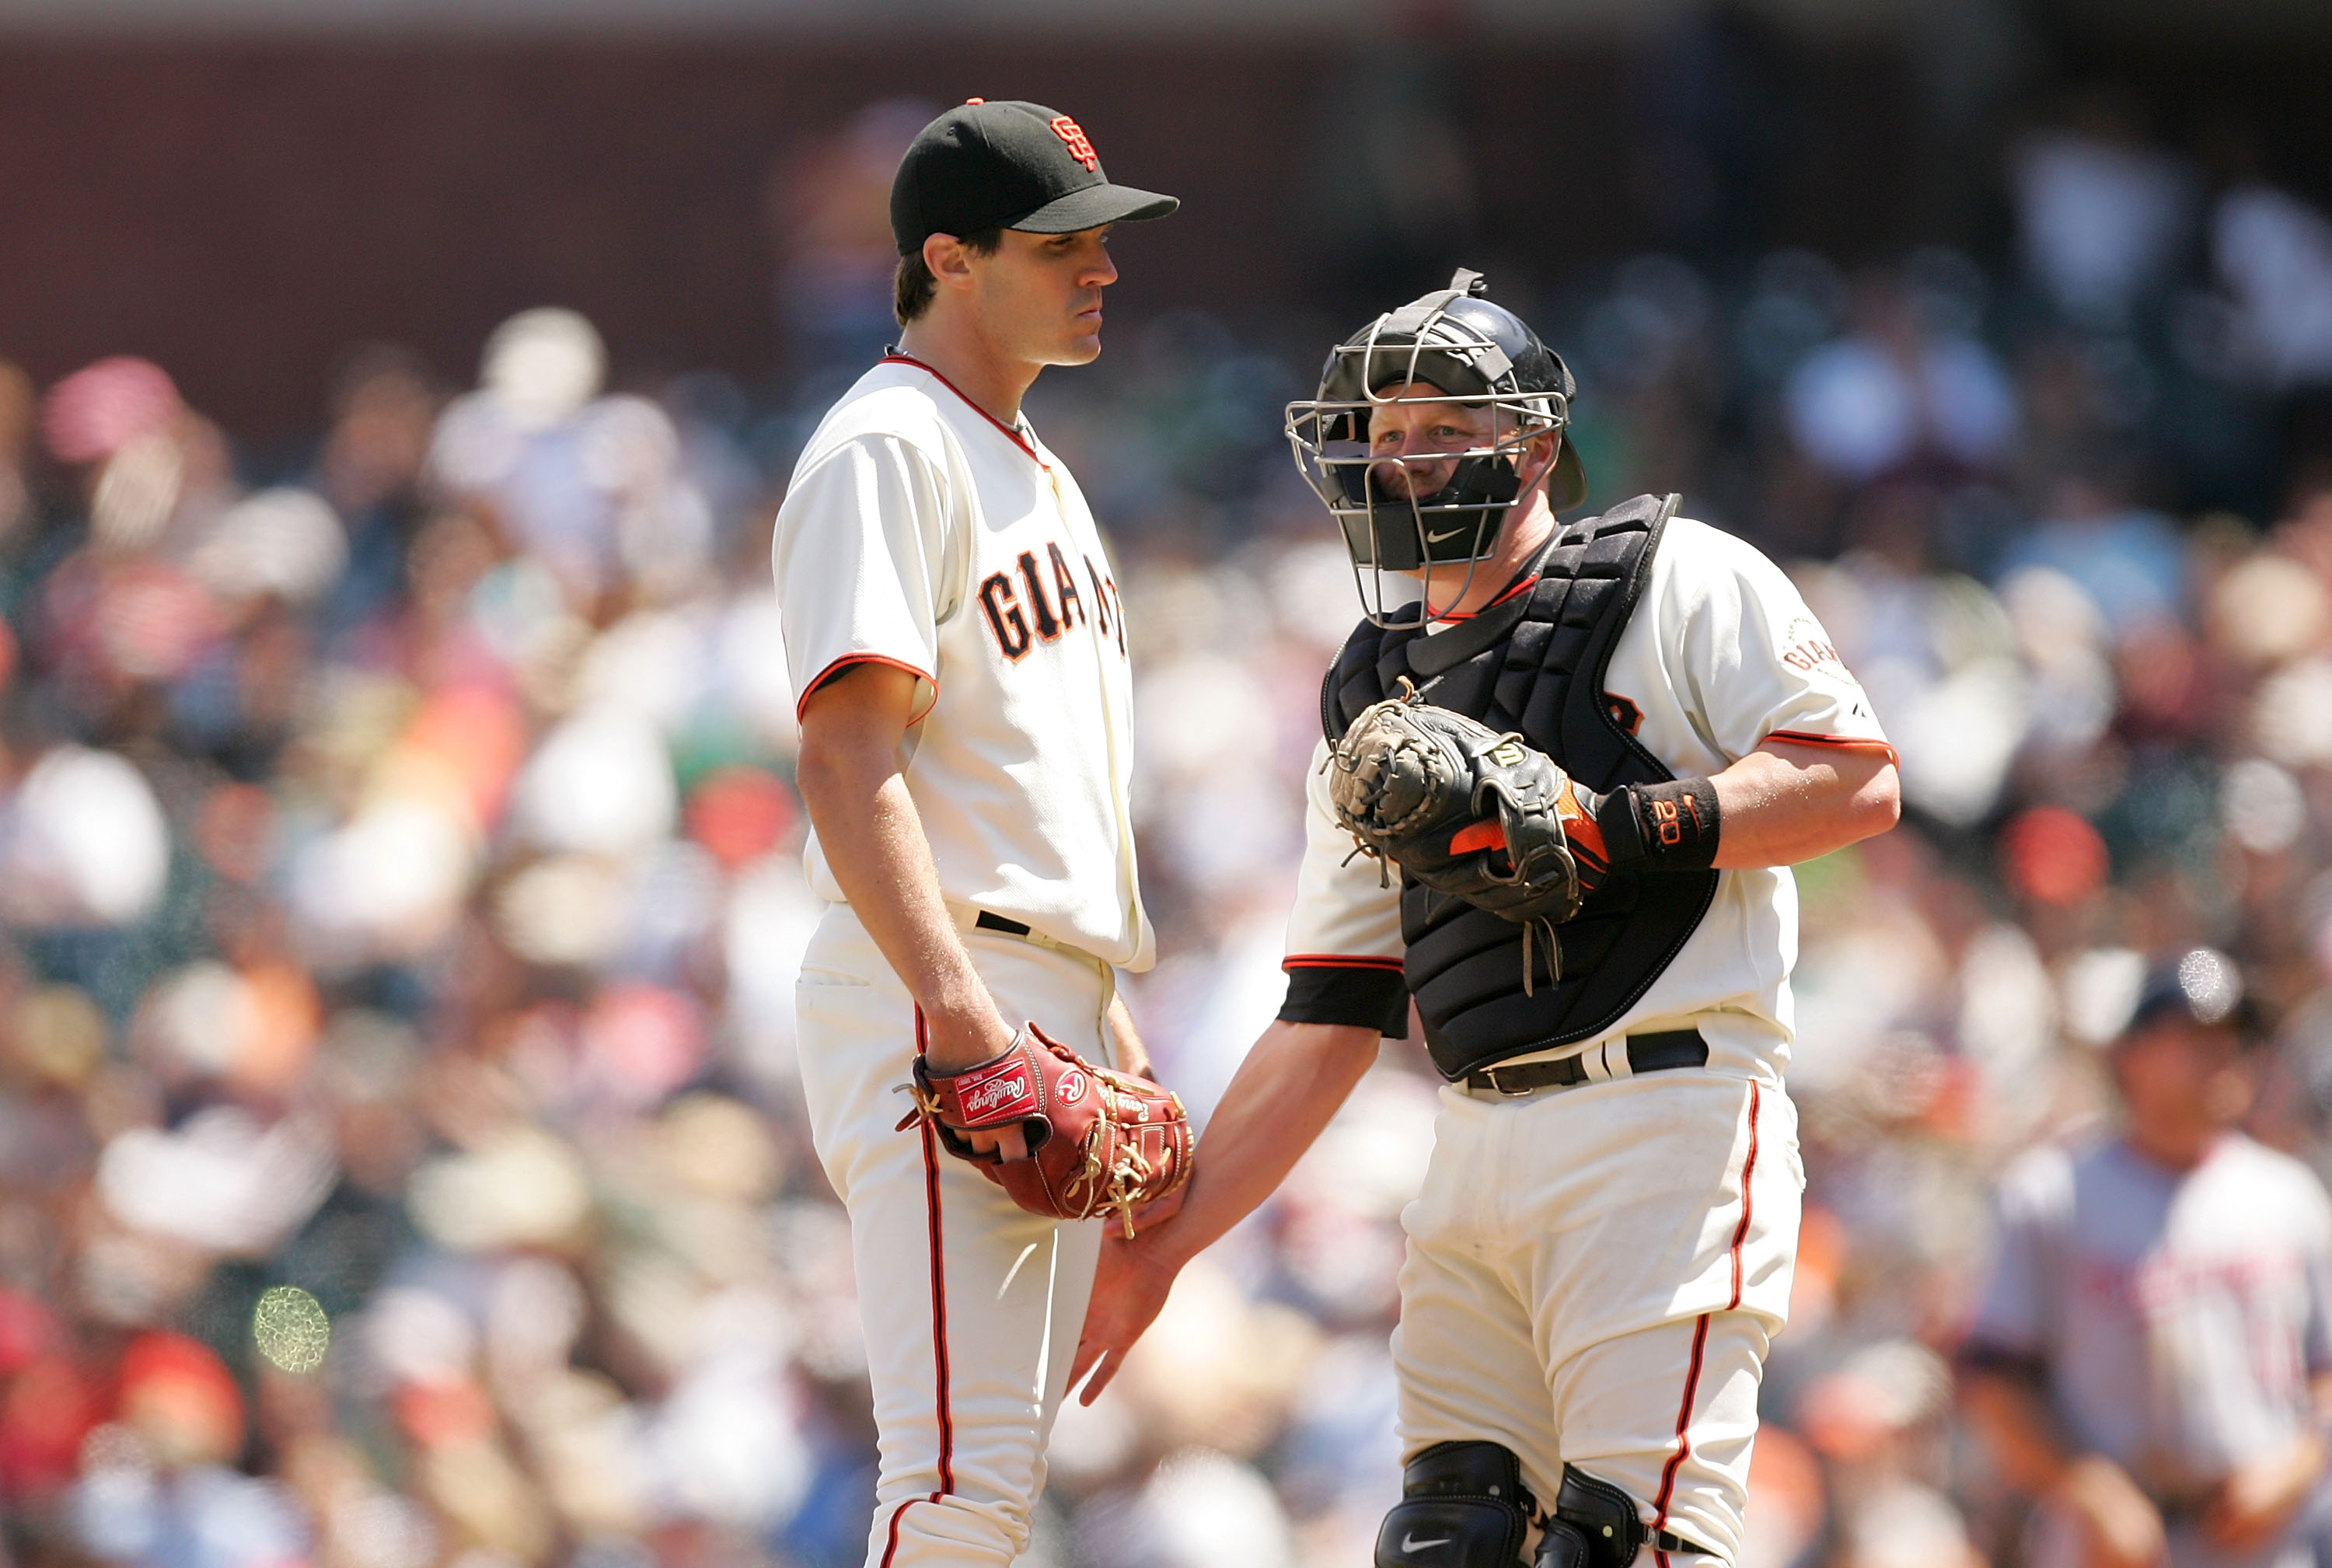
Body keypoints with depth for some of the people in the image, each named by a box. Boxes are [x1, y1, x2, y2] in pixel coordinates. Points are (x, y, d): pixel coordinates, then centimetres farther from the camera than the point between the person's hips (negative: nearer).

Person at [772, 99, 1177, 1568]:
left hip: (1049, 1004, 10)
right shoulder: (887, 449, -9)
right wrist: (958, 1009, -29)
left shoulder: (1037, 470, 23)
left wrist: (1107, 1018, 22)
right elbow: (849, 759, -19)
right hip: (937, 996, -10)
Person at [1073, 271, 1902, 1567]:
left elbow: (1859, 780, -5)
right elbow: (1327, 1024, 22)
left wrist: (1621, 826, -15)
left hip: (1667, 1123, -7)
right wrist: (1160, 1246, 17)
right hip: (1480, 1155, 7)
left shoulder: (1682, 582, 5)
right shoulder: (1375, 704, 23)